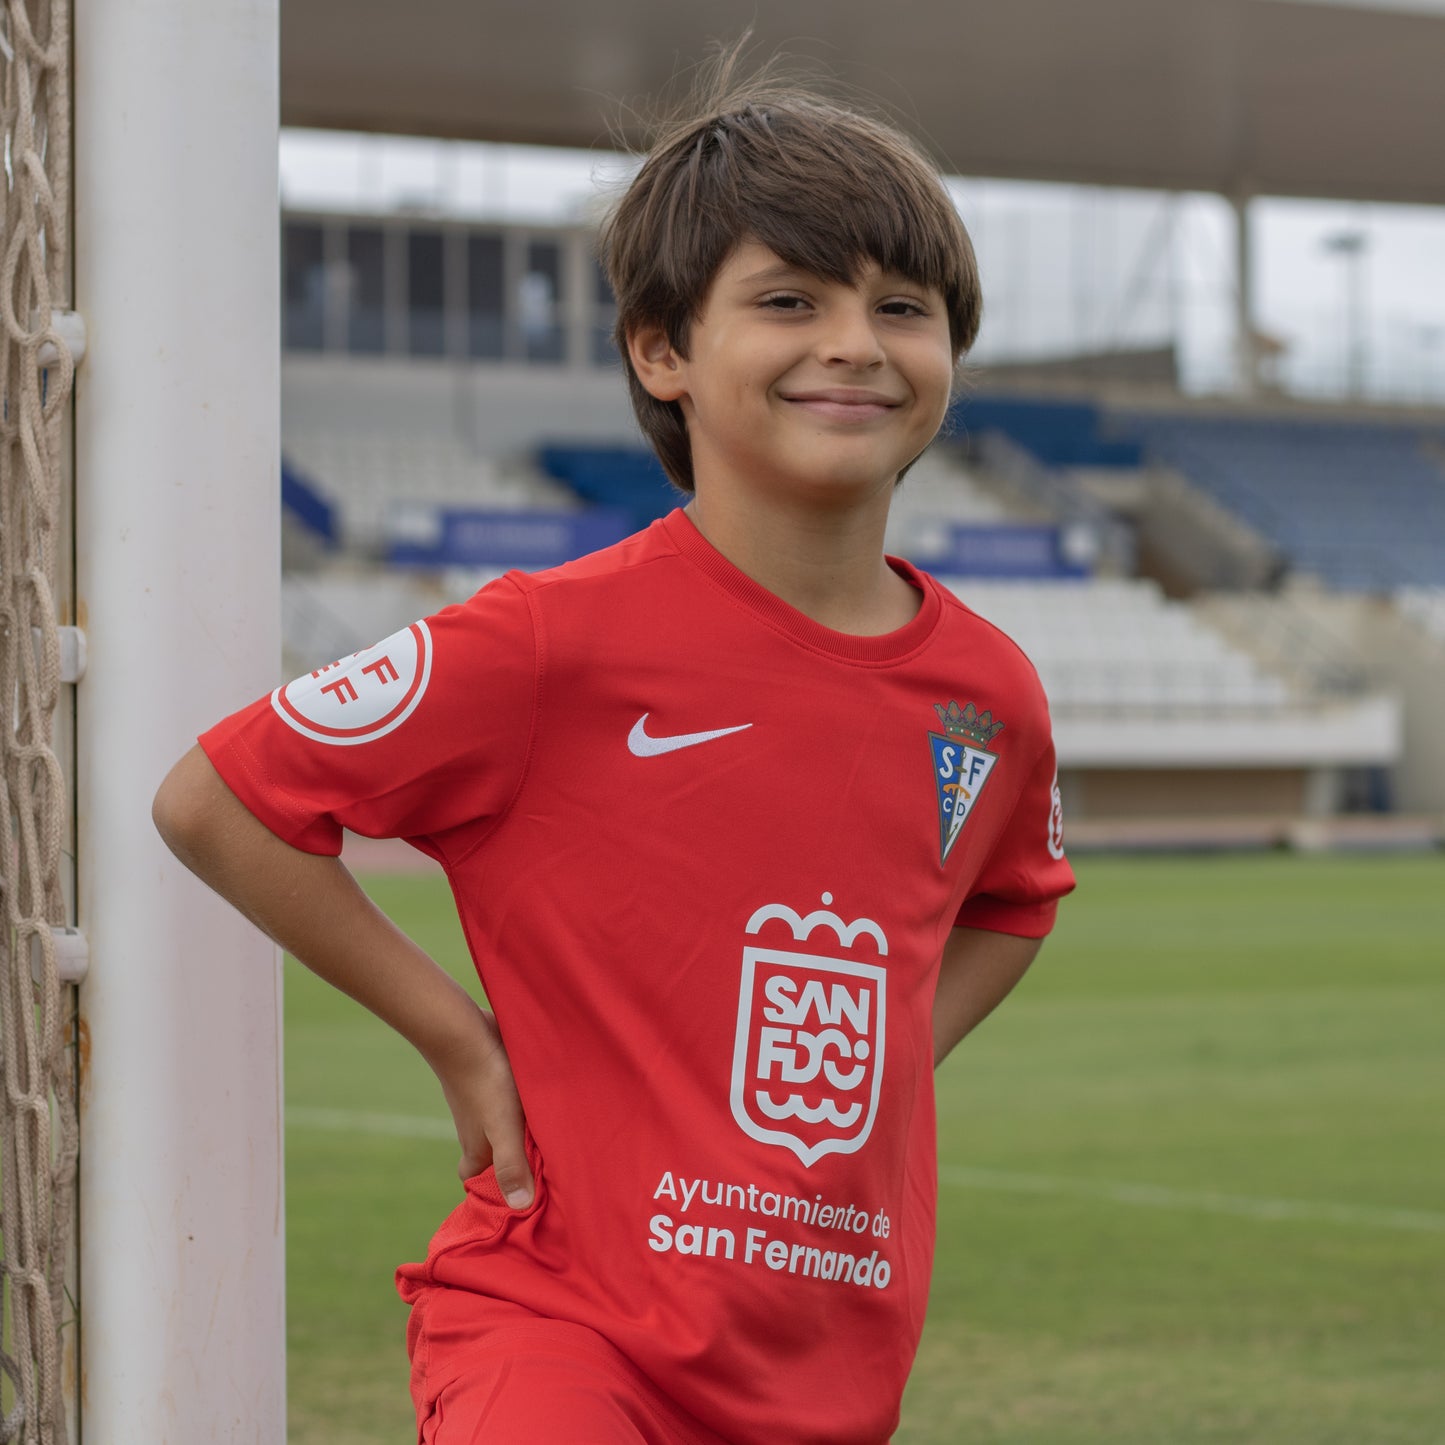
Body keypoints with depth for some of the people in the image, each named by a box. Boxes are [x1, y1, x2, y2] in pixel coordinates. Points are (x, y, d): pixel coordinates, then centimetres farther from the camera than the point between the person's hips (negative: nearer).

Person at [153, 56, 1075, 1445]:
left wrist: (885, 1066, 11)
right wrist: (458, 1035, -6)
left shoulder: (986, 689, 4)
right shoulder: (558, 640, -13)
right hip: (558, 1311, -6)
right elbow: (211, 802, -8)